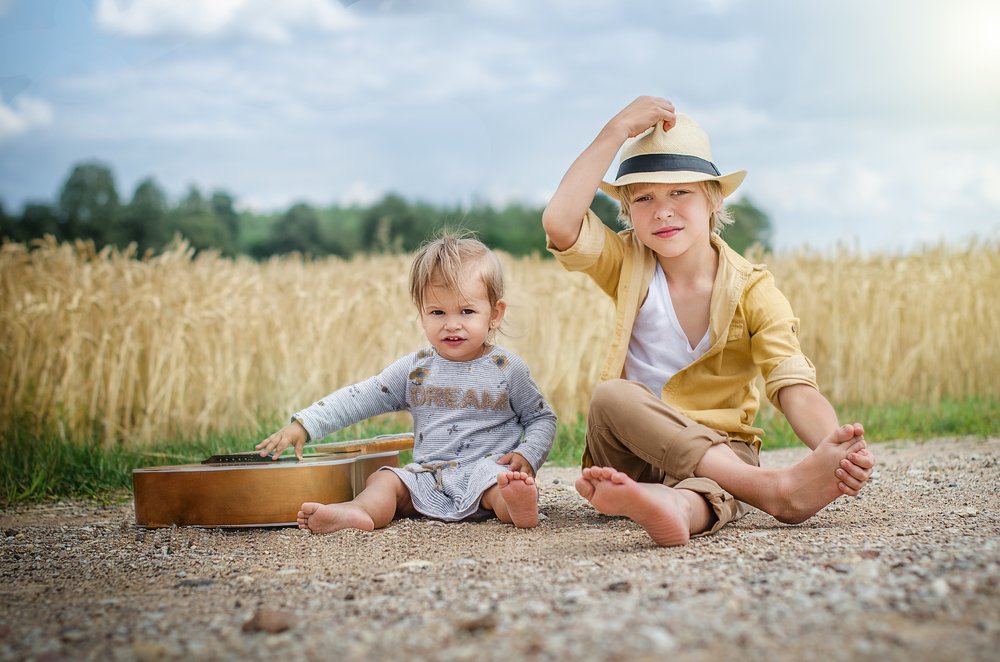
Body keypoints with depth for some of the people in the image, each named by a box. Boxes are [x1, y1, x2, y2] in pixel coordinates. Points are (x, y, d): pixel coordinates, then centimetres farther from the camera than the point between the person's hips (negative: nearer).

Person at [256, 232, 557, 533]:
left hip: (487, 470, -3)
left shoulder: (507, 369, 1)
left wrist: (527, 457, -10)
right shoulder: (415, 369, 7)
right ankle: (359, 511, -48)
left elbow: (542, 418, 10)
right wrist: (302, 425, -2)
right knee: (382, 479, -20)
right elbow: (359, 399, 8)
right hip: (428, 477, 3)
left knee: (500, 482, -34)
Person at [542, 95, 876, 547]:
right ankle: (775, 488, -44)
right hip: (633, 449, 1)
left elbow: (794, 387, -15)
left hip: (720, 451, -1)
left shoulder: (752, 289, -2)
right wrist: (617, 130, -13)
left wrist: (833, 448, -37)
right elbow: (560, 222, -16)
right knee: (612, 396, -33)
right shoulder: (628, 265, 4)